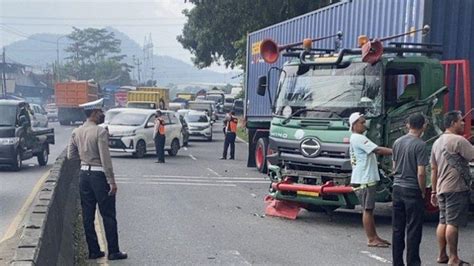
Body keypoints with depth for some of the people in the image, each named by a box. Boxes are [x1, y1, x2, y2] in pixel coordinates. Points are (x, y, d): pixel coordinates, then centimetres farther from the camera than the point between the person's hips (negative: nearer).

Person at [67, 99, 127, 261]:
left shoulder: (76, 132, 5)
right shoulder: (100, 132, -16)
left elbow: (71, 156, 9)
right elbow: (105, 159, -19)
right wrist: (112, 182, -16)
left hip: (84, 175, 7)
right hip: (99, 175, -6)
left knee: (87, 215, 11)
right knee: (108, 215, 3)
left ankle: (93, 251, 16)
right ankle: (113, 251, 7)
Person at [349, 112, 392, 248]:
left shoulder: (356, 138, 21)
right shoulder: (358, 138, -14)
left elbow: (374, 151, 17)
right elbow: (377, 150, -21)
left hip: (367, 179, 11)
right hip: (364, 180, -11)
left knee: (369, 209, 13)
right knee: (367, 210, -5)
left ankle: (374, 237, 18)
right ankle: (371, 239, -1)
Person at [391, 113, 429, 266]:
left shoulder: (397, 142, 6)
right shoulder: (420, 145, -13)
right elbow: (421, 173, -17)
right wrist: (423, 191, -5)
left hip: (397, 189, 6)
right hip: (413, 191, -6)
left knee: (397, 229, 11)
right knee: (413, 230, 2)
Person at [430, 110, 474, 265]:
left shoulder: (437, 142, 15)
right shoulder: (458, 140, -12)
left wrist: (434, 191, 20)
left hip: (441, 188, 9)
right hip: (456, 188, -9)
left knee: (443, 222, 12)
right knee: (453, 223, -6)